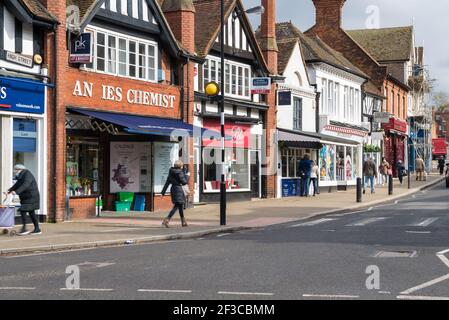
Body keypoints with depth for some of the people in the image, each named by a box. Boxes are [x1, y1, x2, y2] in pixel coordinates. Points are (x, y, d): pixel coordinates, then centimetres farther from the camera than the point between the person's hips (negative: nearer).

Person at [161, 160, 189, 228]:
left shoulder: (171, 172, 10)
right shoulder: (179, 172, -12)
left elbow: (167, 183, 10)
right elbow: (184, 182, -13)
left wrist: (163, 192, 11)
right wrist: (186, 175, 3)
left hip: (173, 189, 9)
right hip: (178, 189, -9)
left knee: (181, 206, 18)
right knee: (176, 206, -8)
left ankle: (183, 222, 26)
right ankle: (166, 220, -22)